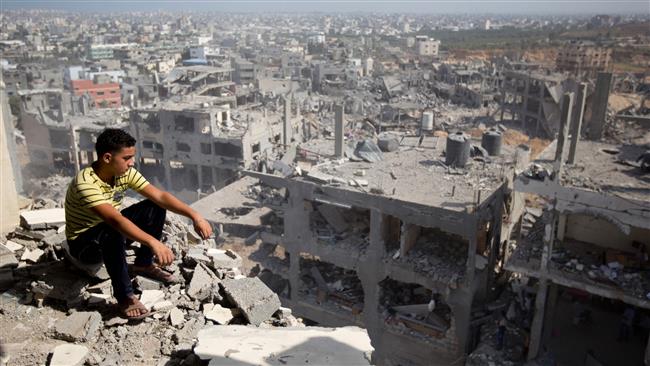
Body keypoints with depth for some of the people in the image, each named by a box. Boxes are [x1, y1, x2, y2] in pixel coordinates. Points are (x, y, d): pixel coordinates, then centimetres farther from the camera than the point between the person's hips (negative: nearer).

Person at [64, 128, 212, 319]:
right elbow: (115, 220, -46)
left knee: (155, 208, -8)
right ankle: (124, 297, -24)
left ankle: (143, 264, 9)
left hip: (111, 231, 7)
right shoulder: (86, 183, -33)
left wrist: (195, 216, -26)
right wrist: (154, 243, -56)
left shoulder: (125, 173, -12)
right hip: (83, 243, -7)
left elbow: (159, 196, -15)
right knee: (114, 232, -39)